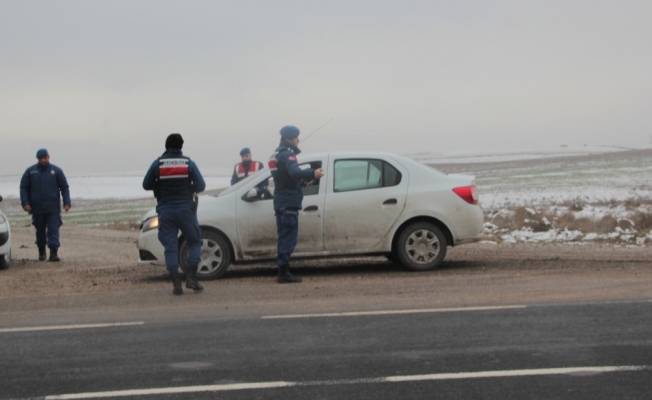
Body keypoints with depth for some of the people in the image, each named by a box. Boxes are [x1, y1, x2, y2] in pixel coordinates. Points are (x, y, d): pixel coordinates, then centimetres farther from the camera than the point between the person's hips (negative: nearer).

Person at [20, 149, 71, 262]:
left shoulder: (56, 171, 3)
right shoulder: (30, 171, 5)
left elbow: (64, 187, 3)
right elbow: (23, 187, 6)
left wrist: (67, 203, -7)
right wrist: (25, 203, -6)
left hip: (53, 209, -2)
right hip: (37, 209, 2)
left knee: (53, 230, -9)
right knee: (40, 231, 11)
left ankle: (54, 253, -15)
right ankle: (41, 252, 26)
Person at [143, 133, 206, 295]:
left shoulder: (157, 164, 0)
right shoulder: (189, 163, 0)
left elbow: (146, 185, 5)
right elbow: (201, 185, 1)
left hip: (165, 210, 1)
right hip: (185, 208, 0)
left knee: (170, 247, 4)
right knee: (194, 242, 13)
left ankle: (176, 283, -2)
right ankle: (191, 277, 1)